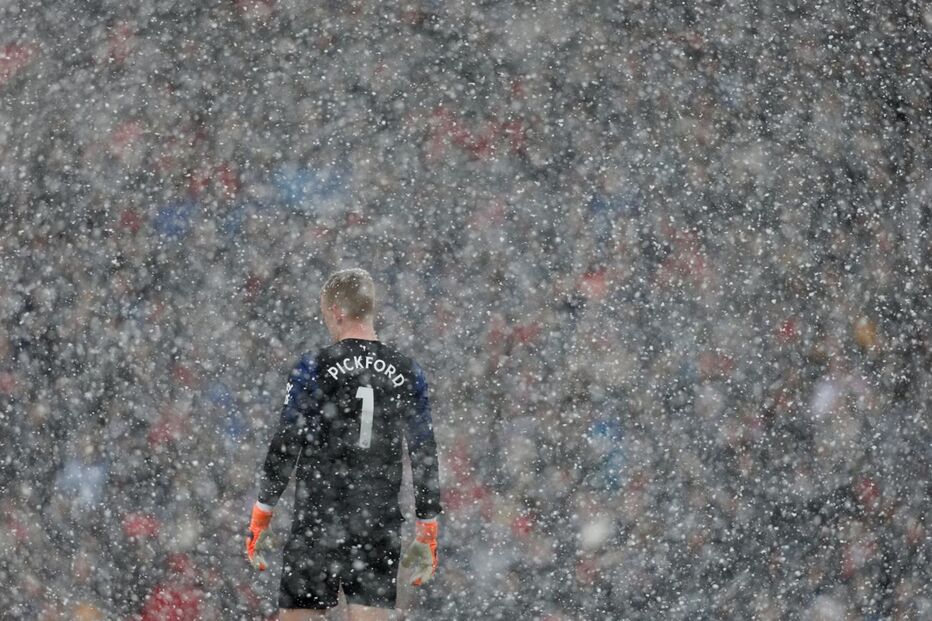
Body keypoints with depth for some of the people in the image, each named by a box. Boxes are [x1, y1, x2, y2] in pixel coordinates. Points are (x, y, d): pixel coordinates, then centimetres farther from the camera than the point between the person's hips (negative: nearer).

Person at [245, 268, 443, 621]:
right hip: (381, 526, 3)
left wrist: (260, 516, 3)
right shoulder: (407, 374, 5)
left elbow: (285, 447, -5)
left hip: (317, 520, -3)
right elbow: (425, 456, 7)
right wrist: (427, 531, 14)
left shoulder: (315, 369, -5)